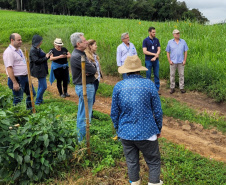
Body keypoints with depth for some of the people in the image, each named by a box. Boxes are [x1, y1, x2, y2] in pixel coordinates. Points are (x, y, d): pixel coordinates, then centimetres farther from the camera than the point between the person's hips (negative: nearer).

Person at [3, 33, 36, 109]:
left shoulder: (19, 50, 13)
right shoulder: (9, 52, -16)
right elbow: (9, 68, -22)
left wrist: (27, 75, 20)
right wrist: (14, 83, -25)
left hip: (25, 77, 9)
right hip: (17, 79, -9)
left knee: (31, 94, 17)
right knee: (18, 99, 0)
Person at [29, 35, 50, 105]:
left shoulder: (38, 49, 12)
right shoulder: (33, 50, -17)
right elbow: (36, 60, -21)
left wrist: (47, 56, 4)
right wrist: (46, 57, -14)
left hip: (42, 70, 10)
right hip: (39, 71, -10)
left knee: (41, 86, 15)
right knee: (43, 86, -7)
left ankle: (40, 100, 25)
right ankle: (37, 101, 3)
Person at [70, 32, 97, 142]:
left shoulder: (81, 54, 12)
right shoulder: (77, 57, -22)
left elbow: (93, 67, 10)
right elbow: (93, 70, -23)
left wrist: (90, 70, -11)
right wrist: (92, 67, -1)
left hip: (87, 86, 11)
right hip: (85, 87, -11)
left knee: (82, 113, 19)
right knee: (84, 115, -3)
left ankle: (81, 136, 33)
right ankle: (82, 139, 7)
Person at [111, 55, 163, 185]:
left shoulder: (118, 86, -4)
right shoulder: (149, 84, -10)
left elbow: (114, 113, 2)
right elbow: (158, 111, -6)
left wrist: (118, 128, 18)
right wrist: (159, 129, 9)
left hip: (126, 133, 3)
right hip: (146, 132, -3)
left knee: (131, 162, 19)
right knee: (154, 162, 14)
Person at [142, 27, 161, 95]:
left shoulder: (157, 40, 7)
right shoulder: (145, 40, -4)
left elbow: (159, 50, 4)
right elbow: (144, 51, -11)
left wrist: (155, 57, -12)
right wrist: (154, 54, -12)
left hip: (156, 60, 3)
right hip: (148, 61, -3)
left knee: (157, 75, 6)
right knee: (148, 76, 3)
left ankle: (157, 89, 14)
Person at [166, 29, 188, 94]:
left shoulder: (183, 41, 5)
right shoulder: (170, 42, 2)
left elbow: (185, 51, 6)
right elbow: (168, 52, 4)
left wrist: (185, 60, -2)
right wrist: (169, 61, -5)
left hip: (181, 62, 1)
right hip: (173, 62, -1)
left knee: (181, 75, 3)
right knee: (172, 75, 3)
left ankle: (182, 88, 11)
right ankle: (172, 88, 12)